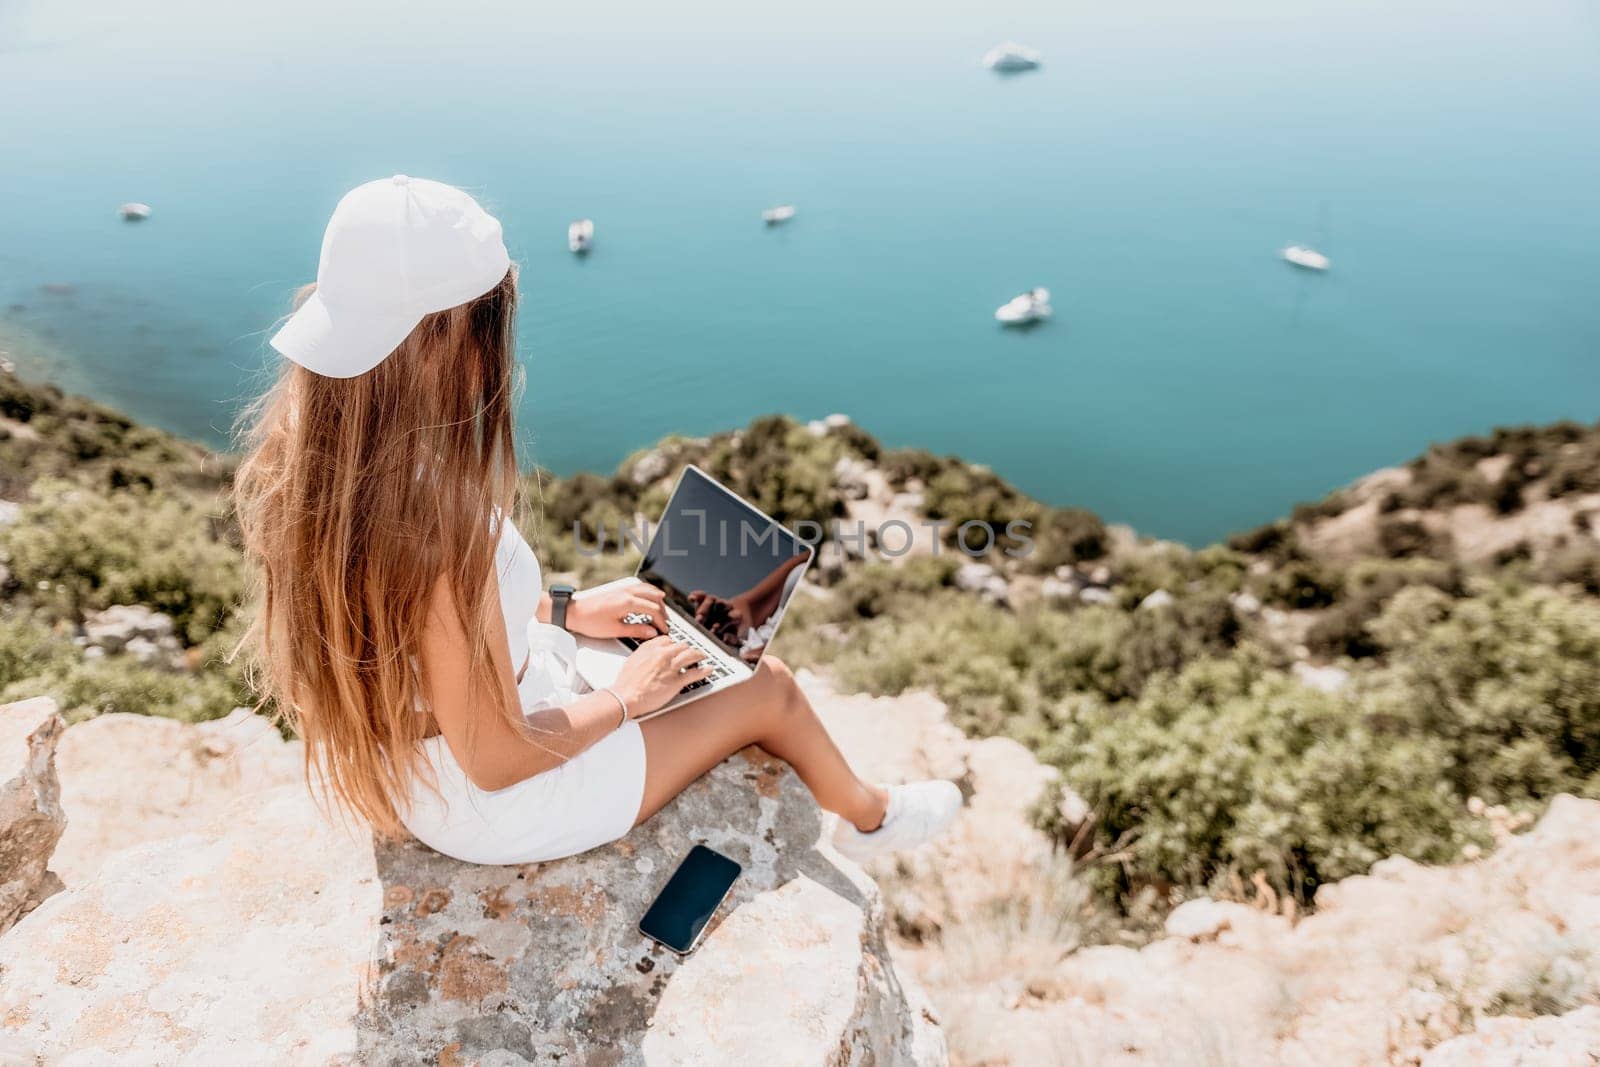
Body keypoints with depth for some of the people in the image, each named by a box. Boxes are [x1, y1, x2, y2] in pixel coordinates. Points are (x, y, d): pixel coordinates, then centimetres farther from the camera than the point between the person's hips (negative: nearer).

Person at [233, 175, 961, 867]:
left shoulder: (305, 446, -13)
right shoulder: (435, 515, -41)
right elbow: (495, 762, -29)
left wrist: (568, 609, 9)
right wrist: (623, 698, -12)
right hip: (491, 805, -8)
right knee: (768, 686, 9)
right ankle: (869, 816, 42)